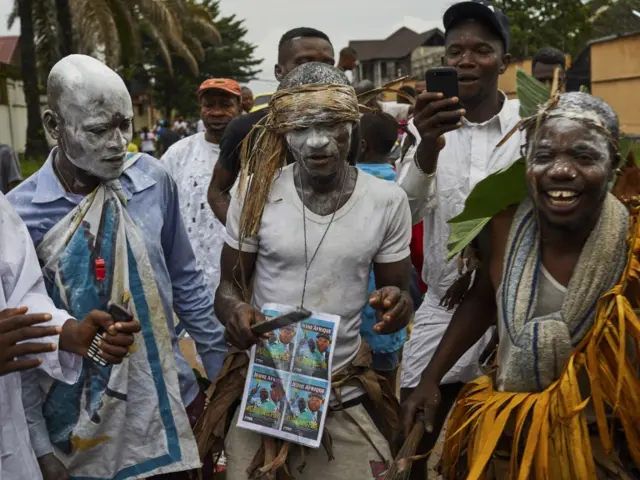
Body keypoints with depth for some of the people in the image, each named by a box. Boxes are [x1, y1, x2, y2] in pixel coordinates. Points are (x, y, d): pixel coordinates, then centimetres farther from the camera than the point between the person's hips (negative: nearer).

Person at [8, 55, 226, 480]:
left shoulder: (153, 179, -6)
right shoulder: (20, 213, -14)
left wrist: (223, 368, 9)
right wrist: (39, 445, -7)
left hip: (168, 406, 3)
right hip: (78, 431, -2)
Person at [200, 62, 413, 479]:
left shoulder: (387, 200, -6)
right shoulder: (257, 192, -7)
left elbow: (399, 291, 3)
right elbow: (229, 284, 1)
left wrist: (397, 304, -22)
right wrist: (235, 311, -22)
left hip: (344, 397, 0)